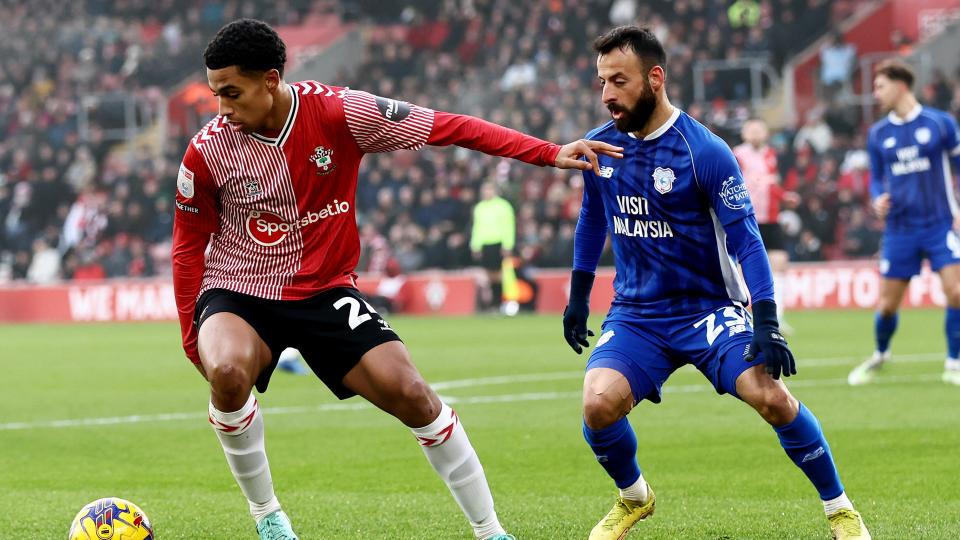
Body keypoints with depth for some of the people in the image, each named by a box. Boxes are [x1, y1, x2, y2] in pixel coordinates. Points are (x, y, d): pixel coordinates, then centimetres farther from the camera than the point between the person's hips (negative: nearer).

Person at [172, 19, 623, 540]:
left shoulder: (338, 113, -16)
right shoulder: (207, 151, -14)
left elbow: (448, 128, -13)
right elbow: (189, 246, 1)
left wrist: (549, 153, -17)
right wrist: (191, 333, -1)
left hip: (325, 291, 1)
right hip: (238, 295, -1)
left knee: (411, 394, -12)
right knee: (228, 372, -33)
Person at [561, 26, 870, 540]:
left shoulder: (706, 152, -14)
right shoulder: (600, 146, 1)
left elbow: (745, 238, -14)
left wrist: (766, 322, -22)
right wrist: (578, 296, 21)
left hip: (707, 308, -3)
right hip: (635, 314, 3)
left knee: (771, 396, -24)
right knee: (598, 403, -23)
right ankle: (633, 498, 9)